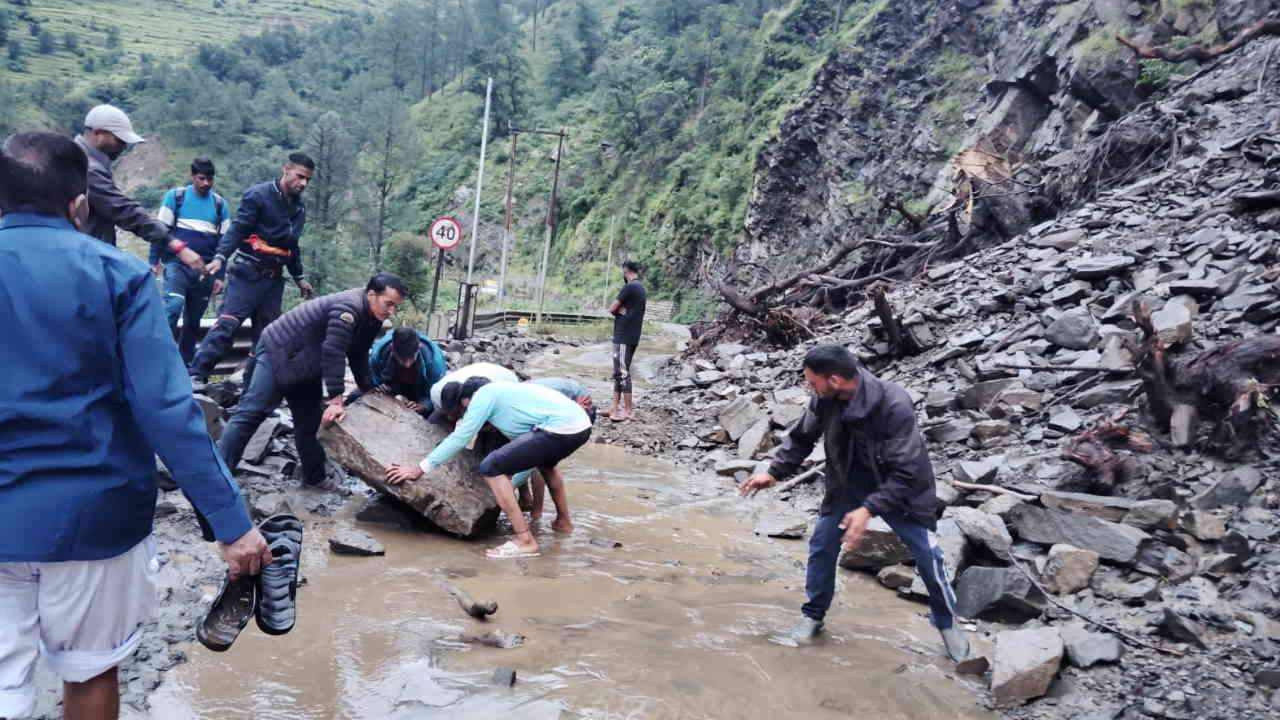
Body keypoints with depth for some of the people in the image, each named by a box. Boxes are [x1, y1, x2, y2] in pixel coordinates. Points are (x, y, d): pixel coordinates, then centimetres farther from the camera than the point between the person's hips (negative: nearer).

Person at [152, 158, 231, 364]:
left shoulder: (220, 204, 9)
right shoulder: (175, 196, 2)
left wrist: (220, 276, 6)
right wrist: (153, 261, -5)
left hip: (205, 271, 3)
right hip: (177, 264, -3)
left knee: (193, 321, 10)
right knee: (173, 306, -26)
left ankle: (185, 365, 21)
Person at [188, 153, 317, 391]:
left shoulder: (299, 207, 15)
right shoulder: (258, 195, -6)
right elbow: (237, 229, -14)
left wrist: (299, 277, 26)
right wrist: (220, 257, -27)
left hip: (274, 279, 7)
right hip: (247, 274, -7)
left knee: (266, 334, 5)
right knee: (227, 324, -16)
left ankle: (251, 388, 12)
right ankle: (196, 375, -15)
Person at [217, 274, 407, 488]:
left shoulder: (372, 319, 1)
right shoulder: (348, 308, -29)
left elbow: (358, 356, 11)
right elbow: (333, 353, -34)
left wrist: (369, 390, 9)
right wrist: (335, 400, -35)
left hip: (307, 366, 9)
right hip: (279, 353, -9)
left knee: (309, 422, 13)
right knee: (251, 414, -12)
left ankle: (315, 479, 22)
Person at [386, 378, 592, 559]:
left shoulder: (483, 395, 2)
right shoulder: (499, 392, 29)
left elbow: (458, 438, -1)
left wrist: (419, 469, 4)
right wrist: (512, 485, 39)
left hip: (561, 429, -10)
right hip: (581, 425, 10)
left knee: (491, 467, -8)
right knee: (545, 461, 40)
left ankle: (525, 540, -8)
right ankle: (563, 521, 49)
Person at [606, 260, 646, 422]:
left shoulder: (629, 287, -14)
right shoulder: (640, 288, 15)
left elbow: (612, 309, -11)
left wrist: (620, 310, 7)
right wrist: (622, 310, -7)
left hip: (624, 336, -9)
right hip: (632, 336, 9)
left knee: (623, 372, -5)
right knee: (619, 372, 12)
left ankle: (628, 410, -2)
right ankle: (616, 406, 15)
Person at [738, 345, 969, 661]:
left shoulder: (894, 405, -36)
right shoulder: (824, 399, -20)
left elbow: (904, 471, -33)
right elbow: (801, 437, -1)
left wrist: (869, 509, -39)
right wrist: (774, 472, -9)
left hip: (901, 486, -4)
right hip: (849, 484, 4)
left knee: (927, 556, 2)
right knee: (821, 545, 1)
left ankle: (948, 624, 26)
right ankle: (813, 615, 22)